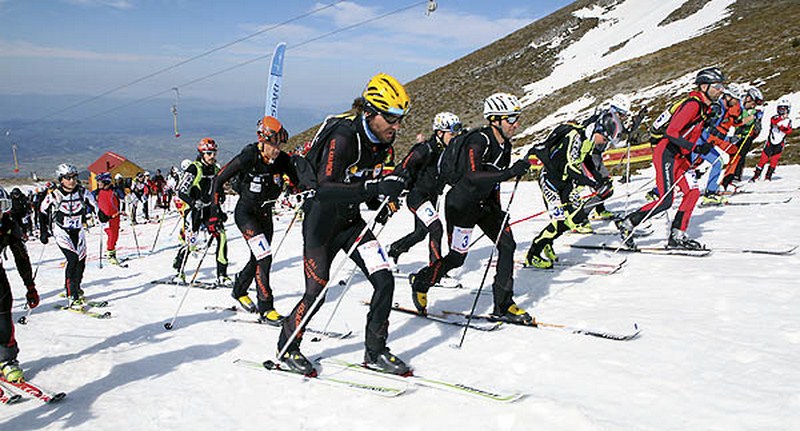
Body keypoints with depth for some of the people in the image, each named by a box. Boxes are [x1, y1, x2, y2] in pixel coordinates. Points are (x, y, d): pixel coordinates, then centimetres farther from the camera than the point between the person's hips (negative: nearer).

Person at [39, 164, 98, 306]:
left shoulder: (82, 192, -7)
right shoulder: (54, 195, -14)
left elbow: (94, 206, 7)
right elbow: (43, 212, 0)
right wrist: (44, 232, 1)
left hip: (78, 230, 4)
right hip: (61, 231, -4)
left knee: (81, 260, 1)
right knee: (73, 259, -19)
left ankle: (76, 288, 27)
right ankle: (71, 296, -16)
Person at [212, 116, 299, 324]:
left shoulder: (282, 160, -10)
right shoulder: (247, 158, -23)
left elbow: (298, 181, 5)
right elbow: (219, 180, -12)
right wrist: (215, 209, -14)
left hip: (265, 213, 6)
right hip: (245, 213, -6)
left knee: (259, 258, 17)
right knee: (264, 257, -18)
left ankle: (239, 291, 44)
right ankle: (265, 309, -11)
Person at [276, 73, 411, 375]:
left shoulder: (382, 142, -1)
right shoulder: (342, 136, -25)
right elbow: (325, 187, -36)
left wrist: (382, 201, -6)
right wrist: (375, 188, -43)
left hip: (352, 221, 7)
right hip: (322, 223, -7)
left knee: (384, 281, -4)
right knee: (316, 293, -2)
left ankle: (375, 351, 11)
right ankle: (286, 348, 24)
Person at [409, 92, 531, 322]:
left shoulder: (504, 145, 1)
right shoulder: (478, 141, -25)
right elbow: (471, 177, -39)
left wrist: (497, 211, 20)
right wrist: (510, 172, -44)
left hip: (484, 203, 8)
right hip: (461, 203, -8)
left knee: (507, 243, -5)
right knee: (456, 257, 0)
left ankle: (503, 305, 3)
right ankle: (420, 282, 28)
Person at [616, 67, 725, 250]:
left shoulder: (704, 107, 14)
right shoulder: (693, 104, -16)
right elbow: (671, 132, -23)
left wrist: (689, 163, 20)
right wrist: (696, 148, -28)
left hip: (680, 157, 10)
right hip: (666, 154, -10)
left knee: (693, 192, 1)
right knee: (665, 200, -12)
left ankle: (677, 236, 6)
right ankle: (627, 224, -1)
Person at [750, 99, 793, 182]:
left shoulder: (788, 121, 7)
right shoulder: (775, 117, 1)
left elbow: (789, 131, -9)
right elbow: (773, 121, -23)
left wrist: (782, 128, -25)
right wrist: (782, 117, -38)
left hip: (780, 144, 2)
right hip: (770, 141, -2)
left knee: (774, 160, -2)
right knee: (763, 158, -5)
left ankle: (768, 176, 8)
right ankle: (756, 175, 0)